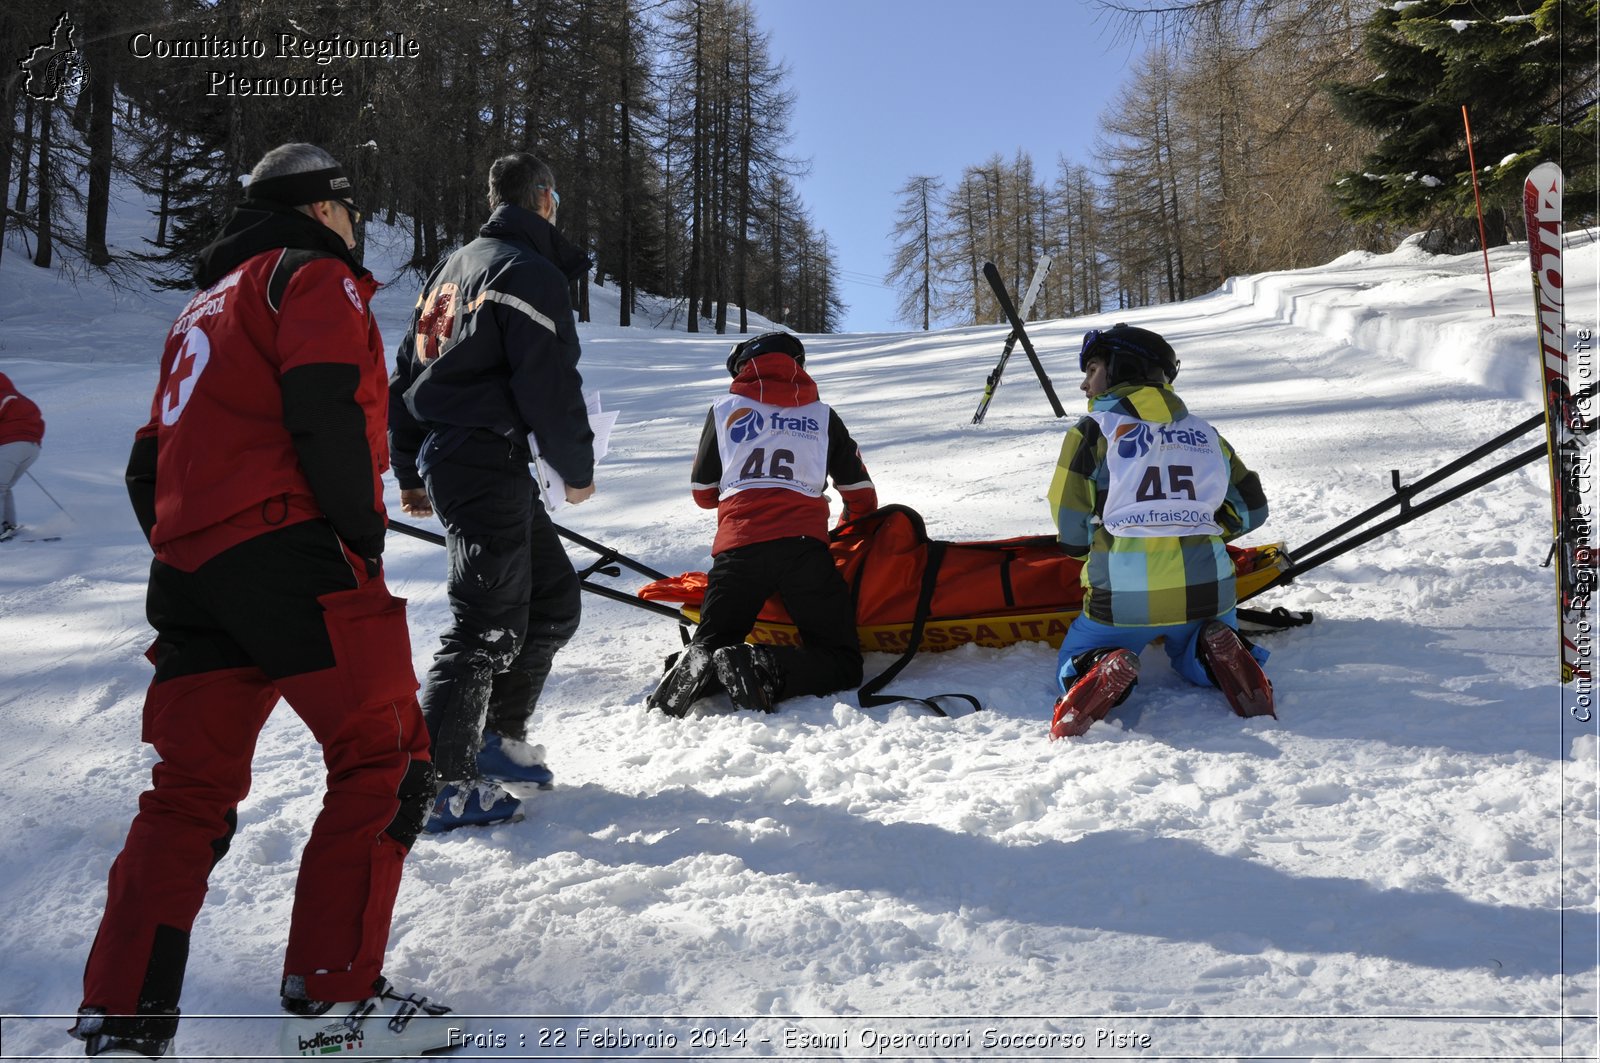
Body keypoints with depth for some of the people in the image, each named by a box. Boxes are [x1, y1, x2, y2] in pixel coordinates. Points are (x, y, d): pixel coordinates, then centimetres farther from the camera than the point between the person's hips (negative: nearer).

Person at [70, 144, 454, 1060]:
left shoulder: (206, 307, 29)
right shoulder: (315, 275, 2)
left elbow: (151, 463, 25)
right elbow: (323, 411, -16)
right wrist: (365, 536, -10)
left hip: (189, 573, 9)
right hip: (291, 553, -9)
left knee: (191, 790, 12)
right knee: (386, 762, -2)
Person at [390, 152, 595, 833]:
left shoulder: (451, 268, 21)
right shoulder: (532, 272, -8)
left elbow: (405, 375, 22)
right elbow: (550, 385, -15)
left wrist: (410, 472, 25)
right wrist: (578, 467, -1)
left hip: (442, 456, 9)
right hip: (487, 463, -9)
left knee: (554, 597, 15)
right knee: (489, 622, -6)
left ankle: (500, 736, 24)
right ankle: (443, 783, 1)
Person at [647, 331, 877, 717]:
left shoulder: (724, 409, 21)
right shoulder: (822, 414, 22)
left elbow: (703, 493, 26)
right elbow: (861, 496, 27)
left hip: (737, 547, 1)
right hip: (802, 544, -1)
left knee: (709, 644, 15)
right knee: (842, 662, 2)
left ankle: (694, 668, -21)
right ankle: (765, 670, -27)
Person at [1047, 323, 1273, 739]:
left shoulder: (1092, 430, 1)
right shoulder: (1203, 431, 15)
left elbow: (1071, 532, -2)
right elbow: (1251, 508, 17)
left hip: (1122, 597, -4)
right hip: (1206, 592, 4)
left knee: (1074, 667, 19)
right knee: (1196, 659, 33)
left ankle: (1102, 673, -16)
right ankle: (1217, 652, -3)